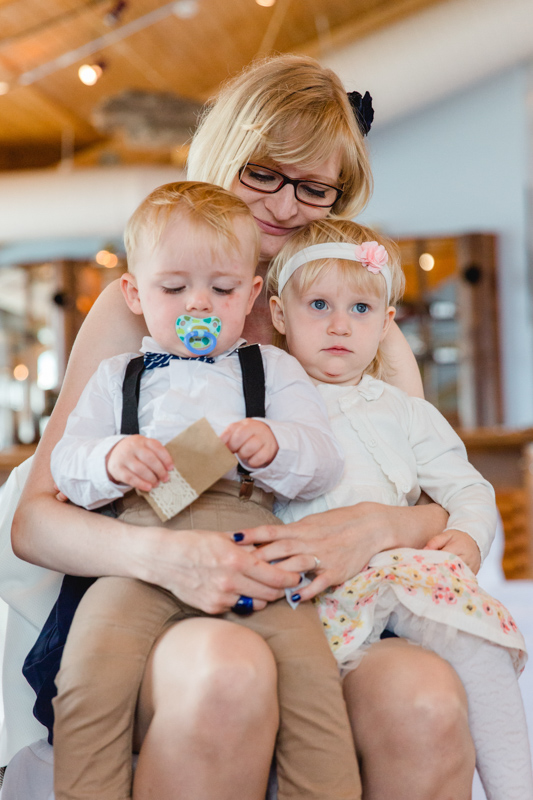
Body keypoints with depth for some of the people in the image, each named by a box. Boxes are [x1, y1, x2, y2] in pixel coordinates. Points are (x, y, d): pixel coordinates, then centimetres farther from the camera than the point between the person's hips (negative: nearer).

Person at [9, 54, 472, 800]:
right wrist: (161, 554, -23)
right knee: (226, 672, -37)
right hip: (157, 620, -1)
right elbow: (35, 519, -1)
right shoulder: (136, 308, 6)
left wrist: (377, 525, -15)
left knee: (427, 701, -32)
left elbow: (453, 510, 10)